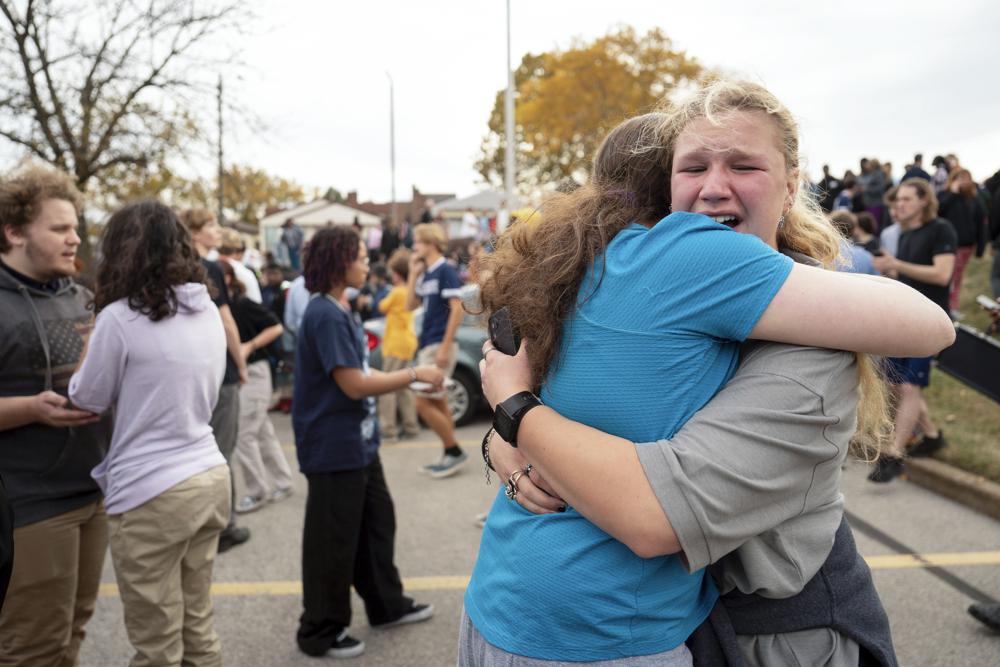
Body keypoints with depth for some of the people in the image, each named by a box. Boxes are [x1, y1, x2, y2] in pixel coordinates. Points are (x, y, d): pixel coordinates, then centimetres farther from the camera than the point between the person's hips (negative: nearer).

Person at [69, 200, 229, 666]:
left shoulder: (120, 317, -14)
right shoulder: (208, 311, 6)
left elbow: (87, 400, -1)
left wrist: (91, 341, 12)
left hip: (151, 493, -7)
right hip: (209, 478, 7)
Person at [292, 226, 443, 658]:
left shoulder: (340, 311, 9)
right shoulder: (325, 315, -21)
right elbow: (353, 384, -24)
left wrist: (409, 380, 5)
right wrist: (414, 374, -17)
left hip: (357, 442, 10)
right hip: (333, 448, -10)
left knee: (377, 522, 20)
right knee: (333, 540, 4)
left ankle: (387, 604, 36)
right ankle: (321, 632, 21)